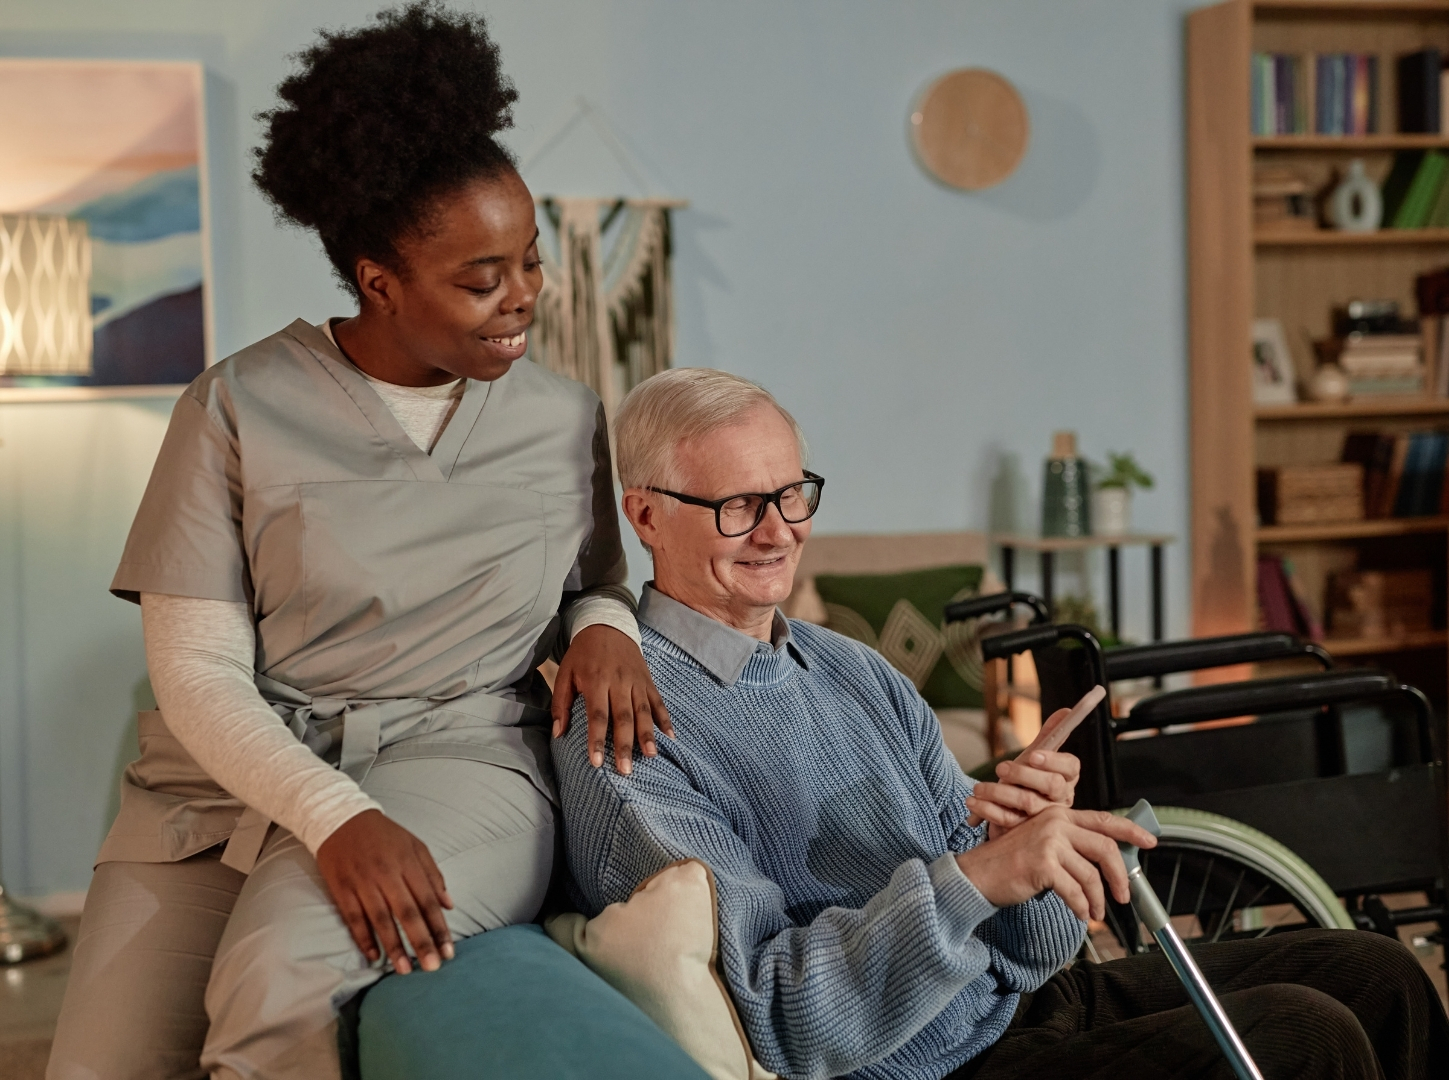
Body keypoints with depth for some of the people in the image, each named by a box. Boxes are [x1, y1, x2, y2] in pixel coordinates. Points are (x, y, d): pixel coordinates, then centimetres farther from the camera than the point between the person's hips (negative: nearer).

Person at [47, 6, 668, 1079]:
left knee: (281, 990, -31)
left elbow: (594, 583, 23)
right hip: (238, 776, 1)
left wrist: (604, 624, -3)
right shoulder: (241, 407, -2)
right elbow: (196, 670, -5)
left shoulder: (565, 419, 6)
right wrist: (335, 818, -21)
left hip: (459, 763, 0)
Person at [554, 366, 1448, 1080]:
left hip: (1028, 999, 8)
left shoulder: (860, 672, 10)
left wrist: (1028, 840, -16)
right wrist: (970, 878, -33)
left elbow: (1025, 950, 7)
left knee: (1376, 977, 5)